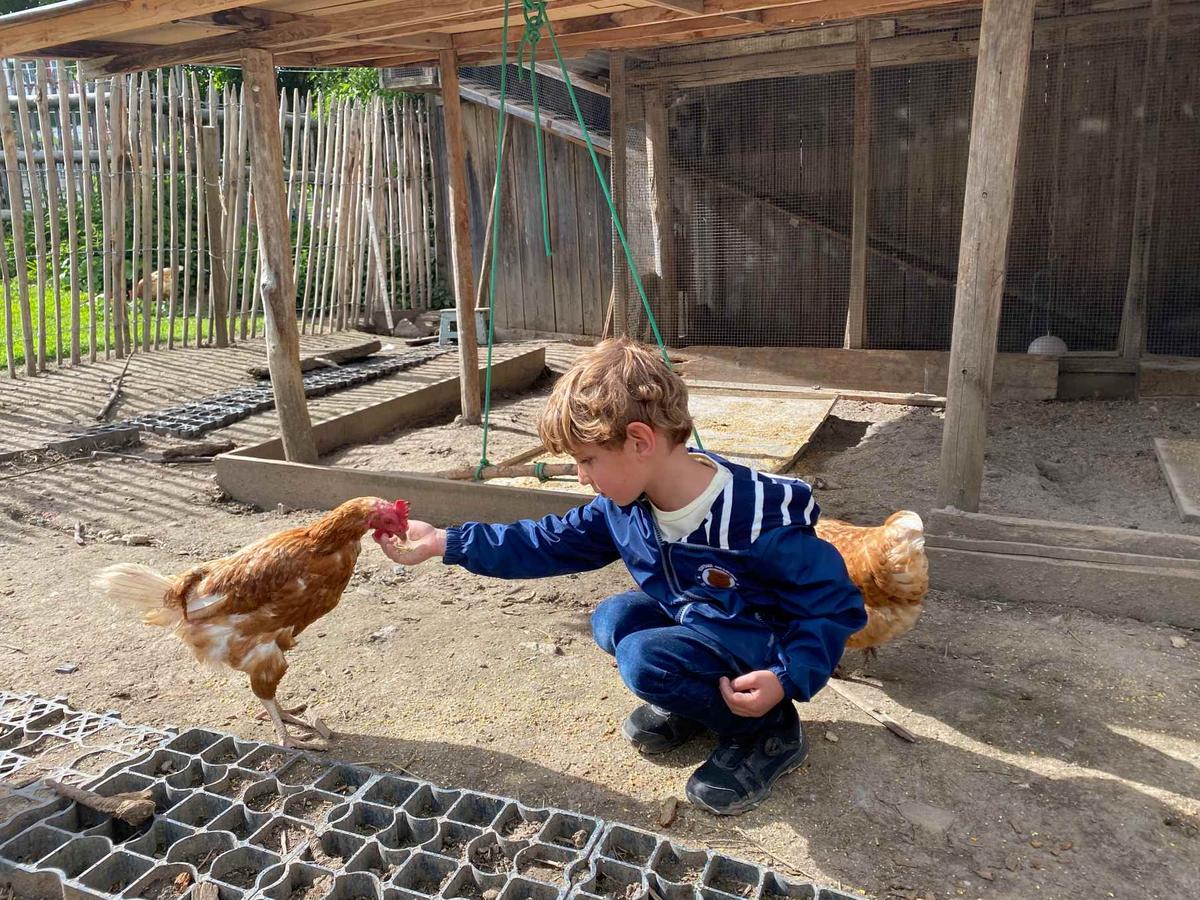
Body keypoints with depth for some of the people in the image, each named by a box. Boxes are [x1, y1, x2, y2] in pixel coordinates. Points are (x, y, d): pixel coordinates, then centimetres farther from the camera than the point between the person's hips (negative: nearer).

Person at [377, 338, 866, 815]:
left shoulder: (760, 520, -32)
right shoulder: (624, 505, -10)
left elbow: (836, 605, -21)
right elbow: (550, 543, 1)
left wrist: (787, 678, -35)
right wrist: (445, 542, -3)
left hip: (767, 655, -7)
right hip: (698, 624, 8)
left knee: (646, 659, -26)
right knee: (613, 618, -3)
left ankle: (769, 731, -6)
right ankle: (701, 699, 7)